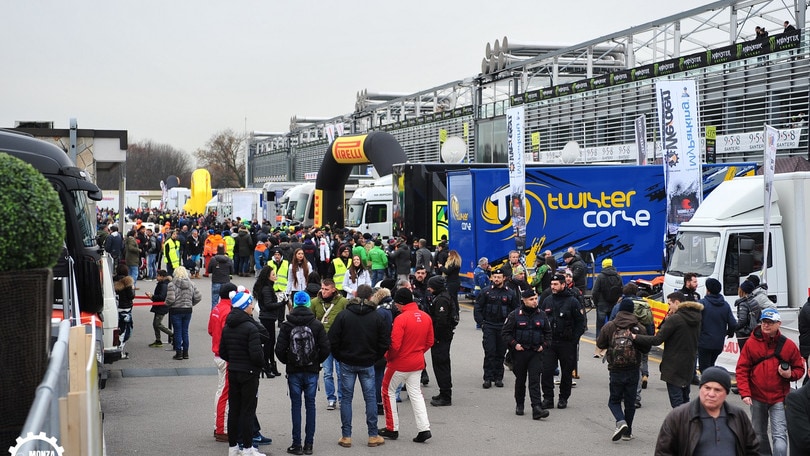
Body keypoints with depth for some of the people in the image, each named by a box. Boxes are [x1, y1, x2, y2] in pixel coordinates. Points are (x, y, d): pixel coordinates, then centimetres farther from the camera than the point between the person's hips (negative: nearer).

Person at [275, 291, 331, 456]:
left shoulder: (287, 325, -6)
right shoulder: (317, 325, -3)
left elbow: (279, 349, -9)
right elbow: (325, 348, -6)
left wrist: (287, 362, 9)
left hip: (294, 371, -1)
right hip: (312, 371, 1)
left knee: (296, 405, 4)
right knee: (310, 405, 7)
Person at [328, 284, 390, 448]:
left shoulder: (343, 315, -6)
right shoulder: (376, 317, -3)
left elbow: (332, 340, -9)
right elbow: (385, 341, -2)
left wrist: (340, 357, 4)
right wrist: (374, 357, 9)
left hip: (347, 363, -1)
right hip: (367, 364, 1)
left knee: (346, 398, 6)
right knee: (370, 398, 8)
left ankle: (346, 436, 5)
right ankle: (373, 436, 9)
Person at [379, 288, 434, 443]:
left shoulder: (401, 319, -20)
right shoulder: (426, 317, 1)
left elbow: (395, 345, -21)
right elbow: (430, 342, 7)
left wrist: (388, 357, -4)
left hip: (400, 363, -6)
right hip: (417, 362, 6)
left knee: (388, 390, 12)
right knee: (415, 393, 13)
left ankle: (392, 429, 16)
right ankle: (424, 429, 2)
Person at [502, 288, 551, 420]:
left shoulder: (541, 315, 5)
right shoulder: (515, 315, -4)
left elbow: (548, 332, 17)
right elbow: (505, 333, 0)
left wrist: (543, 345, 3)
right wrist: (514, 344, -11)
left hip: (536, 353, 1)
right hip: (519, 352, -1)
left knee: (535, 380, -10)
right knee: (520, 380, 11)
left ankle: (537, 408, -17)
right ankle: (519, 405, 28)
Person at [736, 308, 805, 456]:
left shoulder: (788, 345, -2)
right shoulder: (751, 343, -2)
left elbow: (800, 368, 7)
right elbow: (742, 370, -2)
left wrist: (790, 374, -15)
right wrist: (745, 393, -11)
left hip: (779, 399, -2)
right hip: (757, 398, 2)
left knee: (779, 435, -11)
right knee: (759, 435, 16)